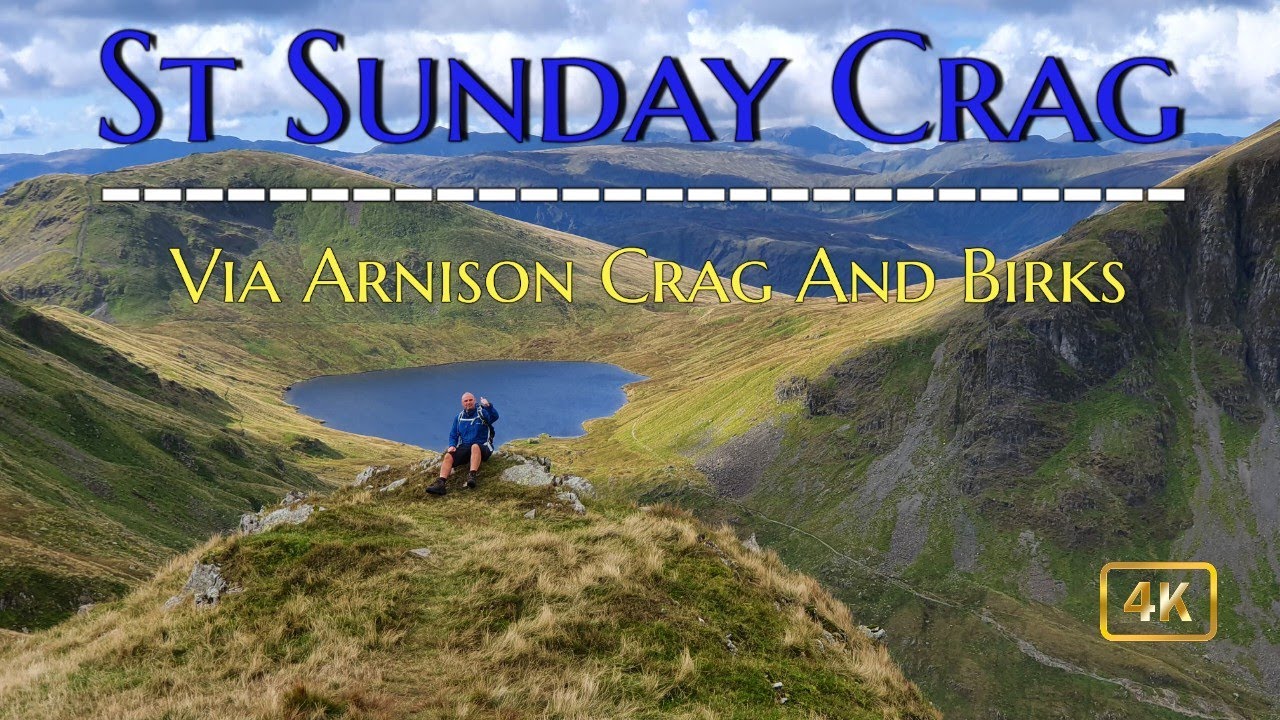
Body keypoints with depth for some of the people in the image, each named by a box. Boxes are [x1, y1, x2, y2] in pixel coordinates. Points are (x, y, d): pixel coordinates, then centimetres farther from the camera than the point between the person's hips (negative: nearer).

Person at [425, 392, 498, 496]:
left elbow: (494, 417, -19)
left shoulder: (482, 413, 3)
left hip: (482, 447, -4)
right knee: (448, 456, -23)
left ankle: (472, 476, -52)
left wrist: (488, 406, -40)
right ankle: (440, 484, -37)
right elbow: (453, 435, 20)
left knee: (475, 447, -40)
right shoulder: (459, 418, 17)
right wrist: (452, 446, -2)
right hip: (464, 447, 4)